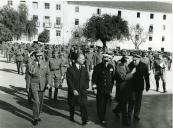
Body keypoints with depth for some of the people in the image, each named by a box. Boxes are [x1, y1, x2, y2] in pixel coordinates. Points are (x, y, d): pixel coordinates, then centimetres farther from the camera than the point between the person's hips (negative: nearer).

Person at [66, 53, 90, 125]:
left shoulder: (84, 69, 6)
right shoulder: (70, 69, -8)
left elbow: (87, 79, 13)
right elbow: (69, 81, -12)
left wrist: (85, 87, 1)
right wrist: (73, 90, -17)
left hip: (82, 91, 2)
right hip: (73, 91, -2)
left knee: (83, 105, -6)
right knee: (72, 105, 14)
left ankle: (85, 120, -2)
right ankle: (71, 117, 35)